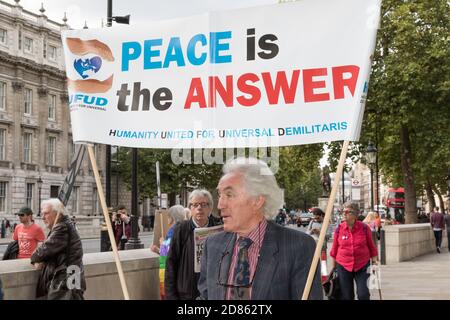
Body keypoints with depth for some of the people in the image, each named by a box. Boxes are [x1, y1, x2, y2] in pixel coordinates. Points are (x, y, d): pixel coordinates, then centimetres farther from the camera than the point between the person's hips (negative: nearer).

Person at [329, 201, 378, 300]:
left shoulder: (364, 228, -3)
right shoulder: (339, 229, -1)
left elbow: (371, 246, 6)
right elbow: (334, 248, 7)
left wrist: (375, 261, 6)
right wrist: (333, 266, 10)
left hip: (362, 266, -1)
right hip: (343, 266, 1)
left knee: (363, 294, -8)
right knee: (346, 296, 5)